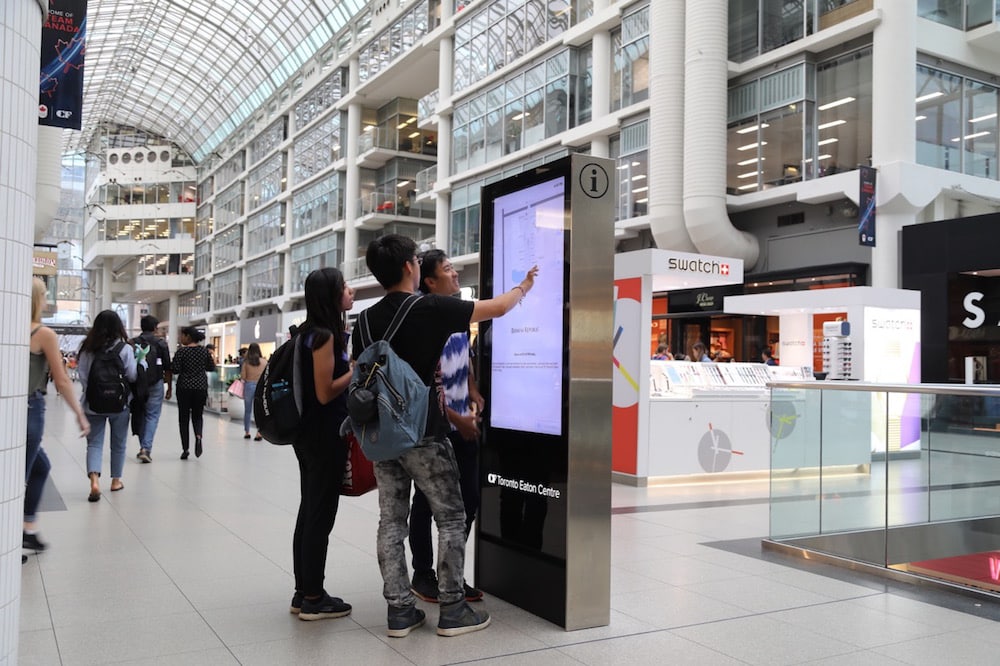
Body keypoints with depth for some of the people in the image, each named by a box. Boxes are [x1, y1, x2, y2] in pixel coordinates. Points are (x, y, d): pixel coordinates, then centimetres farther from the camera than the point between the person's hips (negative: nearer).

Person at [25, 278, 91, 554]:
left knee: (40, 466, 22)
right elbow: (61, 380, -10)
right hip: (30, 409, -7)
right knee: (19, 478, 0)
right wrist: (80, 414, -2)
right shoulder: (44, 334, -10)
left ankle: (28, 529, 23)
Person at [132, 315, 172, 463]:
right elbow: (167, 368, -2)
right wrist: (169, 388, 6)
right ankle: (146, 448, -11)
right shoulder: (160, 343, -2)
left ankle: (143, 447, 20)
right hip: (156, 384, -2)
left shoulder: (133, 343, 3)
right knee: (152, 416, 1)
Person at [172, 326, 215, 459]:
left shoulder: (181, 351, -8)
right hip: (201, 387, 3)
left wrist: (175, 357, 5)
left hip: (184, 387, -3)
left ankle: (185, 449, 4)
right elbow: (211, 368, 8)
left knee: (183, 418, 7)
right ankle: (198, 436, -15)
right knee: (198, 415, 15)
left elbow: (175, 370, -11)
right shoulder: (205, 351, 2)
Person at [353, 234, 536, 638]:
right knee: (451, 519, 6)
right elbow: (498, 308, -1)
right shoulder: (432, 309, -11)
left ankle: (399, 610, 14)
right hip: (424, 434, -6)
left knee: (392, 521, 9)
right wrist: (524, 286, 19)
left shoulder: (366, 320, 4)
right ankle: (452, 609, 10)